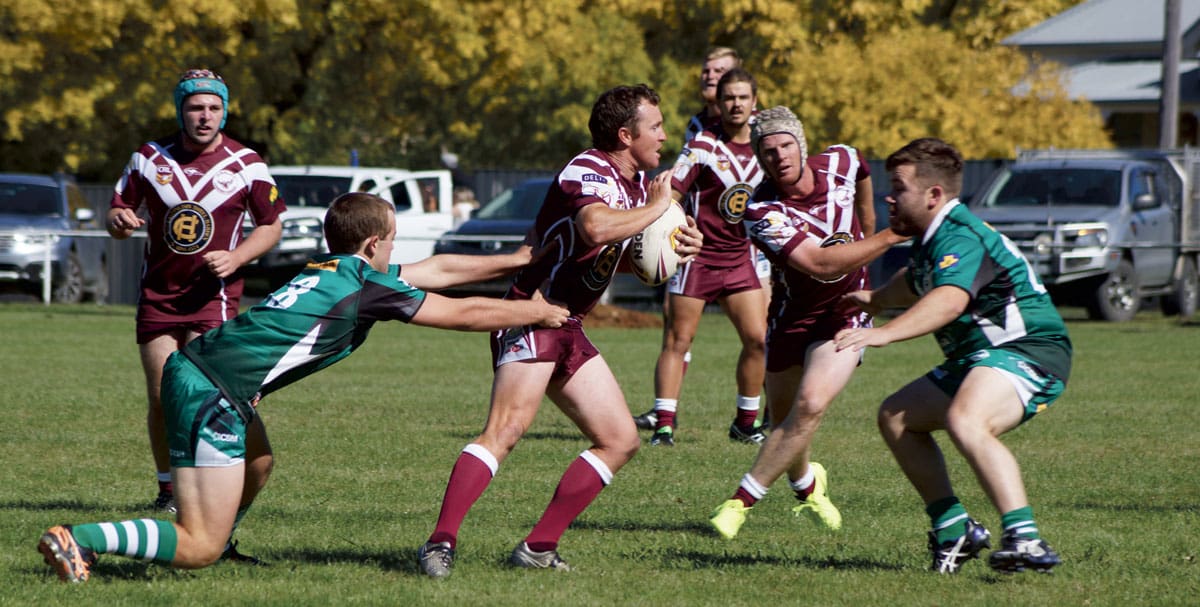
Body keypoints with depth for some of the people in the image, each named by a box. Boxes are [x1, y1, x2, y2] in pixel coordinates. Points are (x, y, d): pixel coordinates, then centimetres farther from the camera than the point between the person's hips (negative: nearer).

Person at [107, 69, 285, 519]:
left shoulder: (246, 165, -4)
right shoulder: (149, 159, 1)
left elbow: (272, 225, 6)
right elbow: (117, 213, 8)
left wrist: (235, 258, -11)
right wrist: (119, 220, -17)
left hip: (214, 295, -2)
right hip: (157, 293, 3)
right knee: (161, 400, 2)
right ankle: (168, 488, 19)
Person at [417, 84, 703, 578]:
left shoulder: (636, 183, 14)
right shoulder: (587, 173, -16)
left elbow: (624, 249, 28)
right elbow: (596, 227, -39)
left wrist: (677, 245, 8)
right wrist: (656, 207, -22)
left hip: (570, 328, 10)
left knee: (620, 441, 7)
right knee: (505, 431, -24)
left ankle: (538, 547, 7)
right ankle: (440, 542, -30)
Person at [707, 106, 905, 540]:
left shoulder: (840, 162, -13)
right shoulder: (761, 212, -25)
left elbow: (861, 171, 16)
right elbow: (820, 264, -35)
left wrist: (869, 223, 27)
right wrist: (892, 236, -35)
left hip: (846, 311, 0)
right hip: (792, 316, 0)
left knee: (809, 406, -19)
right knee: (784, 418, 13)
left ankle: (741, 502, -14)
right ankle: (807, 486, 48)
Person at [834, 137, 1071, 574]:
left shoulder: (961, 238, -19)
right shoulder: (932, 240, 14)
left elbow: (951, 300, -39)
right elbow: (916, 285, 39)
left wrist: (885, 334, -50)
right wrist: (874, 300, 52)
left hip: (1029, 352, -12)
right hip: (979, 358, 12)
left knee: (965, 421, -38)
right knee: (896, 417, 14)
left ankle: (1026, 540, -48)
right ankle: (955, 530, 11)